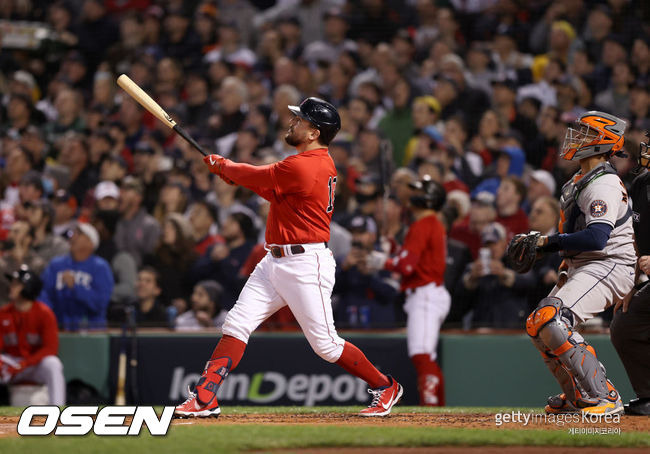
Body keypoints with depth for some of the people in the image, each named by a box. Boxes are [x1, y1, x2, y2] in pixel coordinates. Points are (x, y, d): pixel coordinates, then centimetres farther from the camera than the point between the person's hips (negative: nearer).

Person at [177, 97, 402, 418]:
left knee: (325, 344, -3)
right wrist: (229, 170, 14)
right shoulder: (321, 164, 11)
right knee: (237, 324, 0)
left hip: (305, 265, -10)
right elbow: (274, 191, 20)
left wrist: (222, 166, 10)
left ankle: (385, 387, 15)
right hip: (275, 261, 10)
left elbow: (256, 177, -9)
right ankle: (204, 399, -3)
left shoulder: (303, 167, -20)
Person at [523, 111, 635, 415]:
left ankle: (605, 397, -24)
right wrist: (539, 243, 11)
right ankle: (578, 396, 25)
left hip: (608, 267, -11)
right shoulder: (579, 182, 16)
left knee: (551, 322, -27)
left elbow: (596, 238, -28)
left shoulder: (603, 185, -17)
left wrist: (550, 241, -19)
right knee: (536, 326, 15)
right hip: (579, 269, 11)